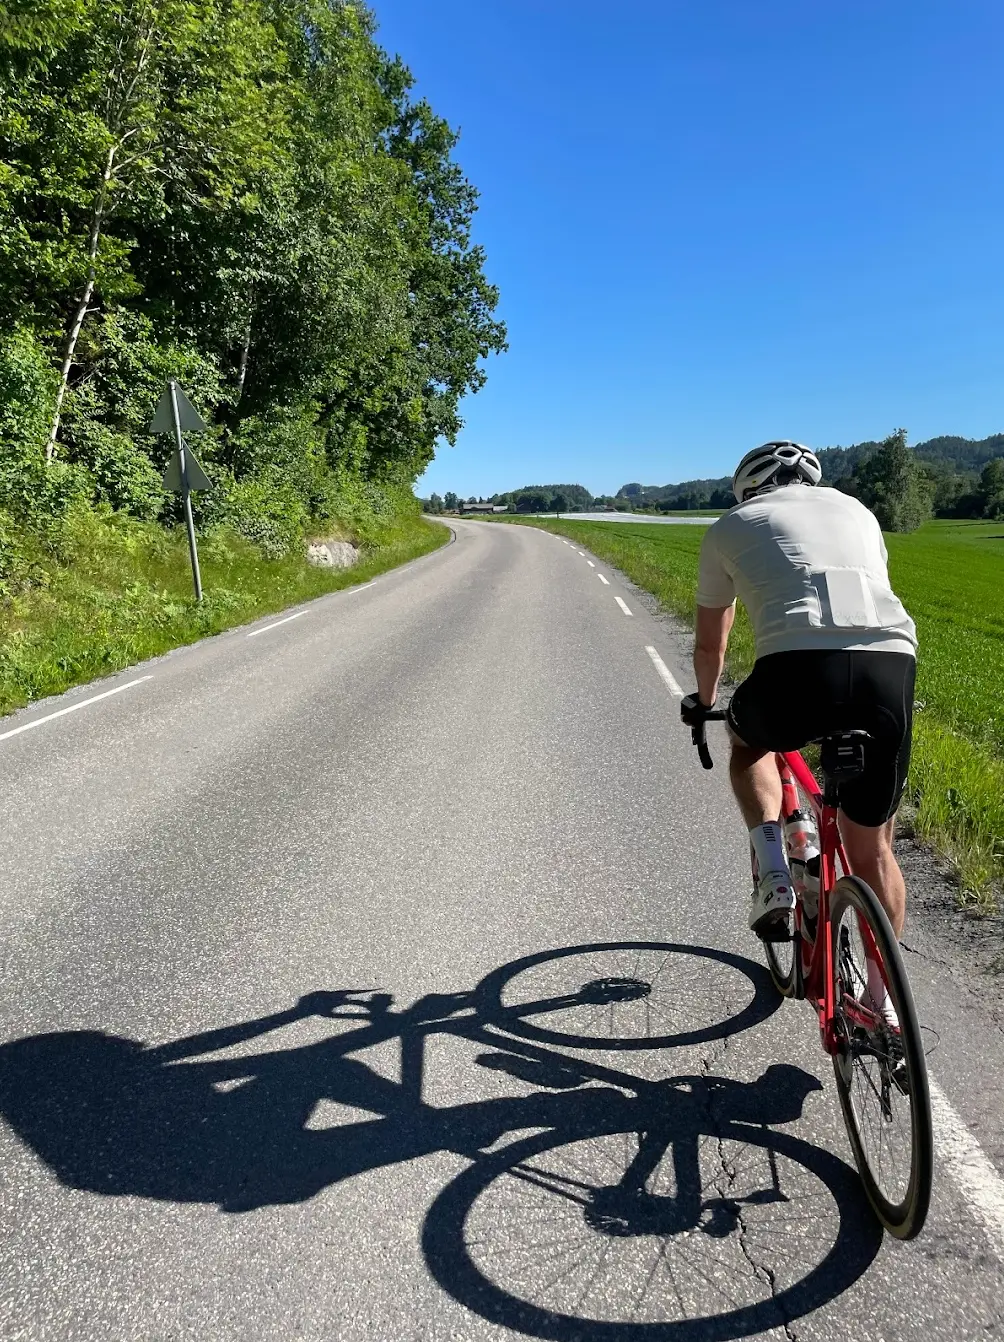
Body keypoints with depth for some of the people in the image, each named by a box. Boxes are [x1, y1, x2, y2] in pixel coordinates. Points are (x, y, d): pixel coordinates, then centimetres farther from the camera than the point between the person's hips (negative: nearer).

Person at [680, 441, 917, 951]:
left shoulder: (729, 526, 23)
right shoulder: (854, 509, 32)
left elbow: (709, 645, 32)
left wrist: (704, 701, 52)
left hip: (797, 666, -3)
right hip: (893, 667, 3)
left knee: (749, 741, 33)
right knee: (871, 848, 21)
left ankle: (771, 872, 15)